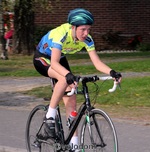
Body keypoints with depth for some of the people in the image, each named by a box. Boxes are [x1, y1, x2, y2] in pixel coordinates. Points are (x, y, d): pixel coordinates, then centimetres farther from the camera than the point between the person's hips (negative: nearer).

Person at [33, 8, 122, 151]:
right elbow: (54, 63, -45)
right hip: (42, 58, -6)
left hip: (60, 59, 6)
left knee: (71, 100, -4)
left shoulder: (87, 39, -20)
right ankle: (50, 116, -22)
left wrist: (112, 72, -41)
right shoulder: (61, 34, -37)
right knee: (65, 79, -36)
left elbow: (97, 62, -23)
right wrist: (68, 74, -63)